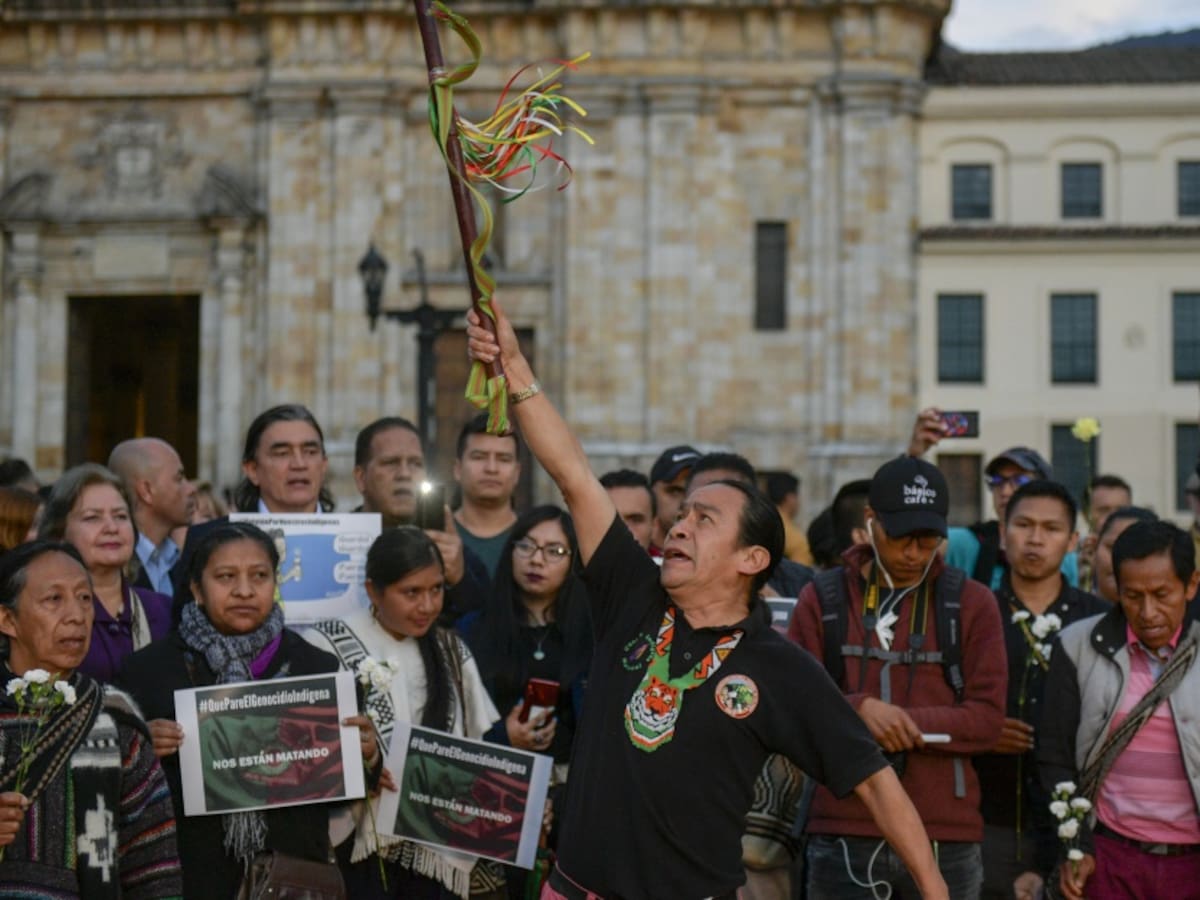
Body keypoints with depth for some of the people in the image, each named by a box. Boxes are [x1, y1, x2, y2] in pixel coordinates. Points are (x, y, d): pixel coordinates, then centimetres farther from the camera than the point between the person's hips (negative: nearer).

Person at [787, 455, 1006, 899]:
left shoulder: (972, 603, 6)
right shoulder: (823, 599, 6)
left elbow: (987, 717, -1)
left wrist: (902, 720, -15)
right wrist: (860, 708, -17)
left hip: (946, 840, 0)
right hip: (844, 837, 0)